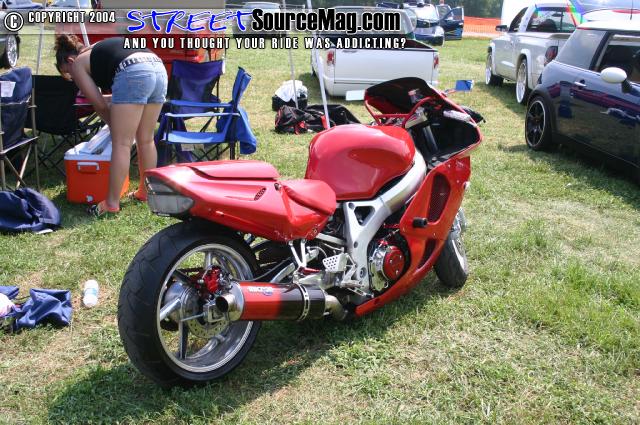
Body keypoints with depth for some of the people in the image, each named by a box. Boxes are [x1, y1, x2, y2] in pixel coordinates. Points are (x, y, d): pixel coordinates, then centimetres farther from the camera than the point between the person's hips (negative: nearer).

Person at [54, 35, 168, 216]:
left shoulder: (78, 64, 16)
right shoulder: (98, 50, 37)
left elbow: (99, 104, 13)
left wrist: (113, 124, 27)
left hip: (134, 74, -8)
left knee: (121, 144, -3)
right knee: (146, 140, 17)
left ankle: (112, 203, 1)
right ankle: (145, 191, 28)